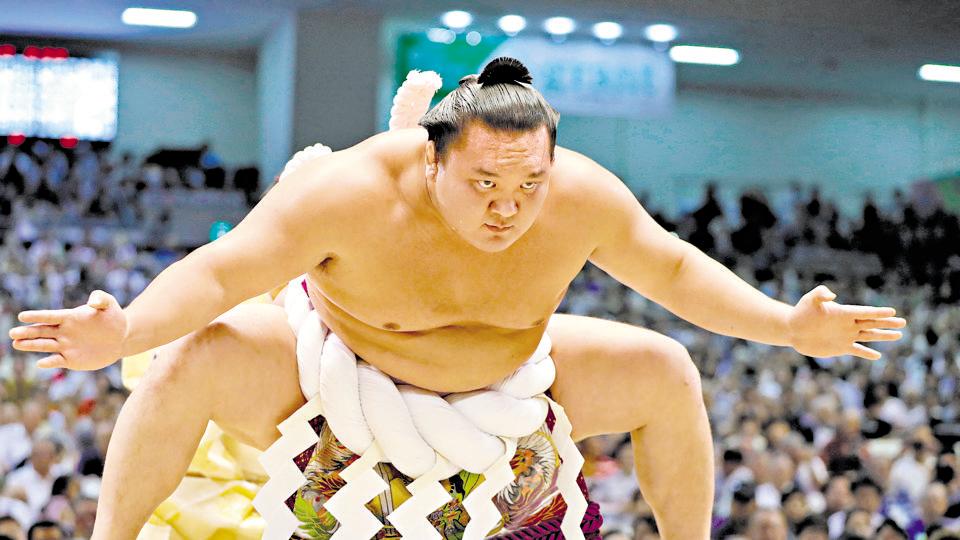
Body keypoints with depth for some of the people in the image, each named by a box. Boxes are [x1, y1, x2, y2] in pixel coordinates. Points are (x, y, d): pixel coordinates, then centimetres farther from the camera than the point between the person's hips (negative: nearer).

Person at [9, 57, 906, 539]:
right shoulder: (353, 193, -35)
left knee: (664, 371, -9)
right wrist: (120, 333, -51)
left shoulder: (583, 197, -24)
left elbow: (675, 270, -6)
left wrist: (788, 325, -14)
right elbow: (215, 273, -33)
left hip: (491, 383, 4)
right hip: (335, 371, -3)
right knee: (193, 359, -31)